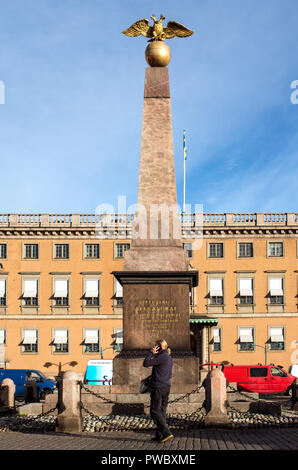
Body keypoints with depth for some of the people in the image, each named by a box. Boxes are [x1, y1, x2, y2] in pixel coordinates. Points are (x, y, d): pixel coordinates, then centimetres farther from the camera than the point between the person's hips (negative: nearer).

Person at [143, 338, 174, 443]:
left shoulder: (161, 357, -15)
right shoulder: (169, 358, 14)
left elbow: (145, 364, -17)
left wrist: (151, 352, -5)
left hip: (158, 387, -9)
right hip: (166, 386, 9)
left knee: (155, 411, -6)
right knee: (162, 411, 10)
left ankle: (166, 433, -14)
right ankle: (159, 435, 11)